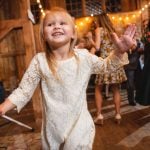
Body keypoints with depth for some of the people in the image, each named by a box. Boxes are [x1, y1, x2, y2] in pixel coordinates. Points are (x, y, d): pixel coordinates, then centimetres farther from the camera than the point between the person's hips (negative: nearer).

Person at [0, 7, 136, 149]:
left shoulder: (84, 57, -6)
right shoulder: (39, 61, -10)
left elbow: (106, 65, 10)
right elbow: (24, 90, -5)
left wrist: (120, 51, -9)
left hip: (79, 125, 0)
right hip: (53, 127, 0)